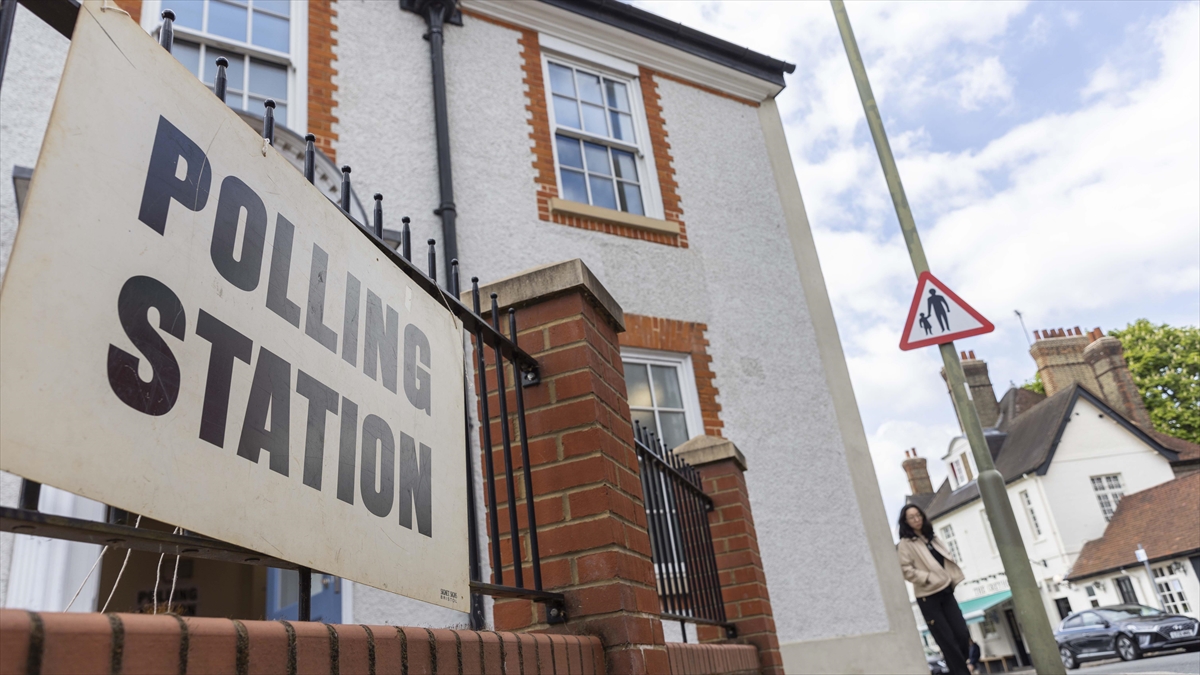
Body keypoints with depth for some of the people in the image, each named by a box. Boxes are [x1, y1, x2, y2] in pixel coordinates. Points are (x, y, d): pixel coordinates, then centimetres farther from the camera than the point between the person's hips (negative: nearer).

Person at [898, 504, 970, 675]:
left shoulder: (931, 537, 16)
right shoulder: (905, 544, -4)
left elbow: (946, 558, 19)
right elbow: (906, 570, -12)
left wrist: (953, 579, 4)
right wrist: (929, 578, -20)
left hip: (945, 592, 6)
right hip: (928, 596, -6)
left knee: (963, 635, 0)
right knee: (947, 640, -5)